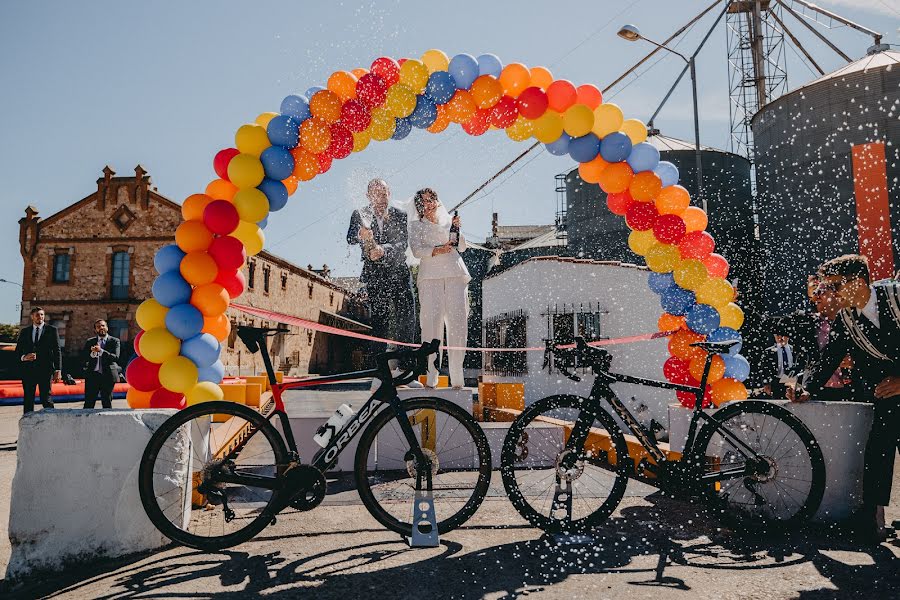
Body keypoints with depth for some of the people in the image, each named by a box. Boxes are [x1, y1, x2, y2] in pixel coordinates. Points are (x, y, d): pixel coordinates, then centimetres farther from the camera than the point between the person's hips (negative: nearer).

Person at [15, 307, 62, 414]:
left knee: (46, 399, -6)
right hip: (28, 369, 3)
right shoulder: (24, 331, 14)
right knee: (28, 400, 5)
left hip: (45, 370, -3)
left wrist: (58, 370, -8)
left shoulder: (52, 330, 5)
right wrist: (23, 357, -9)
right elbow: (17, 350, 15)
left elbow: (57, 351, 1)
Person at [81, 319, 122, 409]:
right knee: (88, 402, 1)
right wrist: (92, 353, -15)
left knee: (107, 402, 2)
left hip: (107, 376, -2)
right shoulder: (90, 341, 13)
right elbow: (83, 357, 5)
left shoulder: (115, 341, 3)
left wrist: (101, 351, -21)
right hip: (92, 375, 2)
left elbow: (116, 357, -10)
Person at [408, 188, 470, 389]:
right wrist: (436, 250, -12)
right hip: (430, 276, -2)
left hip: (455, 274, 2)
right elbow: (416, 250, 2)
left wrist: (457, 229, 1)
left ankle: (457, 376, -6)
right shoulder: (416, 225, 18)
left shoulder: (449, 221, 25)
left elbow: (462, 247, 17)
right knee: (431, 322, -13)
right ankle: (431, 376, -12)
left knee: (457, 322, -8)